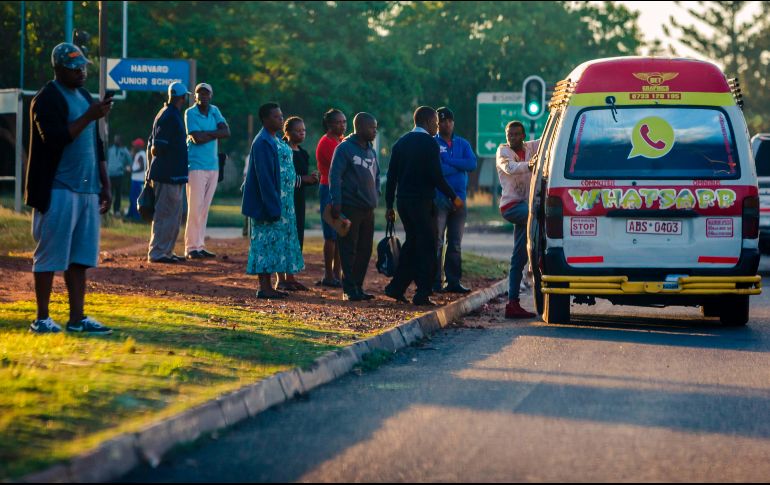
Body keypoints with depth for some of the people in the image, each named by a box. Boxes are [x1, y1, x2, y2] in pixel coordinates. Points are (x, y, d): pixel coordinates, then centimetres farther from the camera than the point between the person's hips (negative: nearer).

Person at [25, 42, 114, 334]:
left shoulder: (85, 97, 17)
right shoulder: (48, 99, -9)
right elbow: (55, 139, -22)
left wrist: (105, 186, 16)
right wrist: (89, 117, -22)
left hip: (87, 190, 8)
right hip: (57, 190, -8)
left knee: (81, 255, 7)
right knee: (51, 255, -4)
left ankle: (77, 319, 10)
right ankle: (42, 319, 2)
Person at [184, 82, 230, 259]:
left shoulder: (215, 111, 10)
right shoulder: (190, 113, -6)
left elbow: (226, 132, -2)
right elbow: (196, 138, -17)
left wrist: (207, 133, -12)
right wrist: (215, 134, -4)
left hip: (213, 166, 6)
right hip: (196, 166, -6)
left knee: (204, 208, 7)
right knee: (195, 208, -8)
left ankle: (200, 246, 9)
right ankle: (191, 248, -7)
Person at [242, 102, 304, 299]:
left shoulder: (276, 141, 15)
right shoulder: (263, 143, -16)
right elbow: (264, 177, -20)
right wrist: (272, 207, -23)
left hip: (281, 202, 10)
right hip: (269, 201, -10)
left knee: (276, 243, 10)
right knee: (267, 240, -7)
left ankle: (267, 286, 13)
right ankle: (264, 287, -5)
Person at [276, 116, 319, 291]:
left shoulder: (303, 153, 15)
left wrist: (312, 179, -1)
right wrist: (302, 179, -21)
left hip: (298, 200, 8)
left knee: (297, 237, 7)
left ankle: (290, 277, 14)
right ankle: (281, 280, -4)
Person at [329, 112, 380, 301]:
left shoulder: (371, 151, 16)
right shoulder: (345, 148, -7)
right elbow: (334, 176, -12)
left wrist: (375, 197, 14)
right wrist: (336, 203, -18)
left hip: (368, 208, 7)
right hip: (350, 208, -7)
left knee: (365, 250, 8)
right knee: (349, 250, -4)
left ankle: (358, 287, 15)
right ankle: (349, 290, -2)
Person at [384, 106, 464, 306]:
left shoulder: (401, 142, 11)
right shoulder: (429, 143, -10)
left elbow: (391, 175, 11)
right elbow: (436, 176, -15)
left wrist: (389, 205, 14)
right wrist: (453, 197, -5)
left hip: (403, 200, 7)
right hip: (422, 201, -7)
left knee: (412, 242, 18)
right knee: (427, 246, -1)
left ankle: (396, 287, 15)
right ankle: (422, 294, -4)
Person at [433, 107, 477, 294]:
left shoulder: (462, 143, 12)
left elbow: (472, 164, -4)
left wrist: (447, 162, -10)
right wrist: (459, 167, -9)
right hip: (438, 199, -5)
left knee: (455, 244, 8)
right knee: (437, 242, -6)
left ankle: (453, 281, 13)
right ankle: (435, 282, -5)